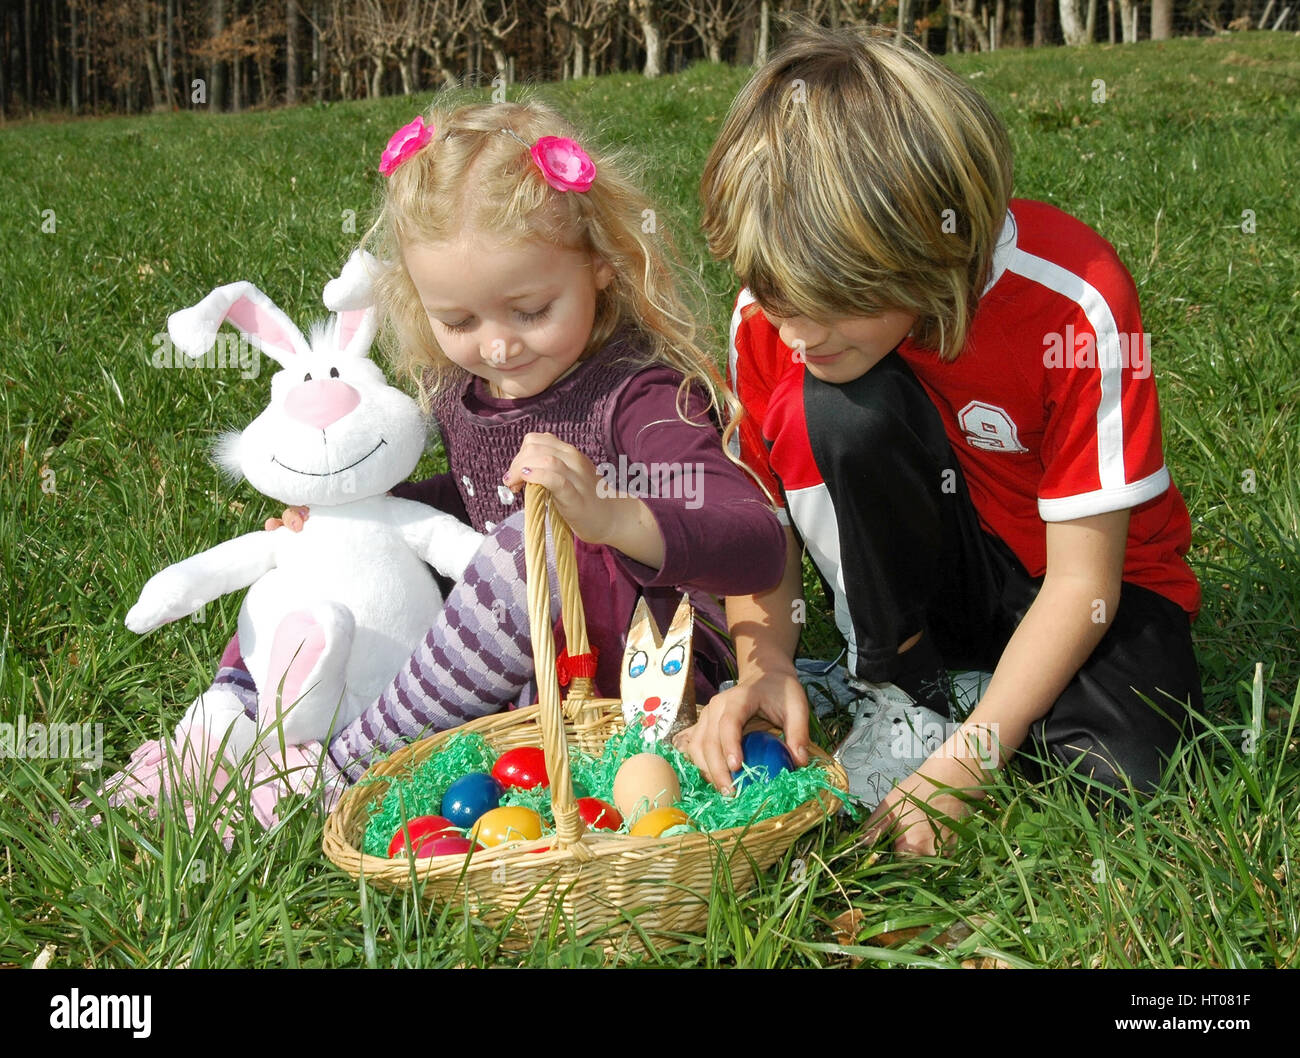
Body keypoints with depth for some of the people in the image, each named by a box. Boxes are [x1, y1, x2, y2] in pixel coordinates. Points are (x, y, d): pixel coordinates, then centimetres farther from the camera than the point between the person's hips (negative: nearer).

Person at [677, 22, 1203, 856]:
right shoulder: (778, 311, -18)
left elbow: (1082, 582, -24)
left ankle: (969, 693, 0)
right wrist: (764, 666, -26)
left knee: (1122, 770, -33)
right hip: (920, 578, 3)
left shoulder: (1075, 302, -28)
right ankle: (898, 691, -9)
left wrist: (965, 763, -30)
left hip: (1088, 580, -2)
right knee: (836, 409, -29)